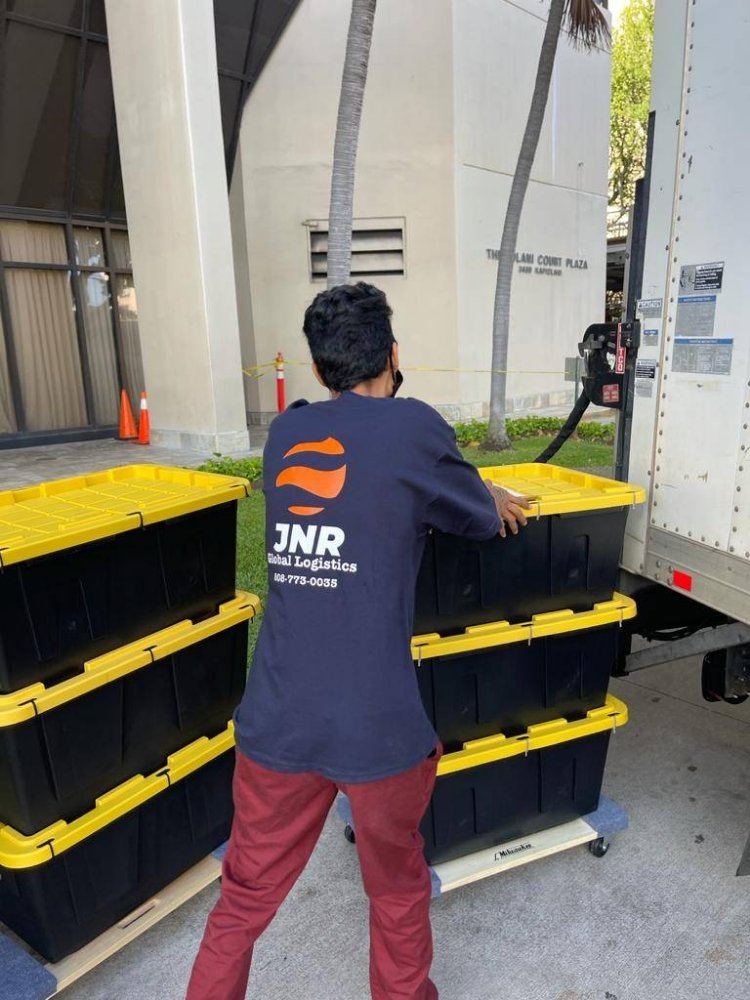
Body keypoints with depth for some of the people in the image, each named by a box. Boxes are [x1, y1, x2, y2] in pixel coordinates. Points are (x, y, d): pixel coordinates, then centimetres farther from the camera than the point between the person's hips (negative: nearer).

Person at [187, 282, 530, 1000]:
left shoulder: (284, 431, 7)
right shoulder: (413, 426, -8)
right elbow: (482, 519, 5)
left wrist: (481, 497, 28)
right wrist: (495, 502, 29)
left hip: (276, 719, 4)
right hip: (378, 726, -3)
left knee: (245, 896, 23)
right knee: (398, 895, 24)